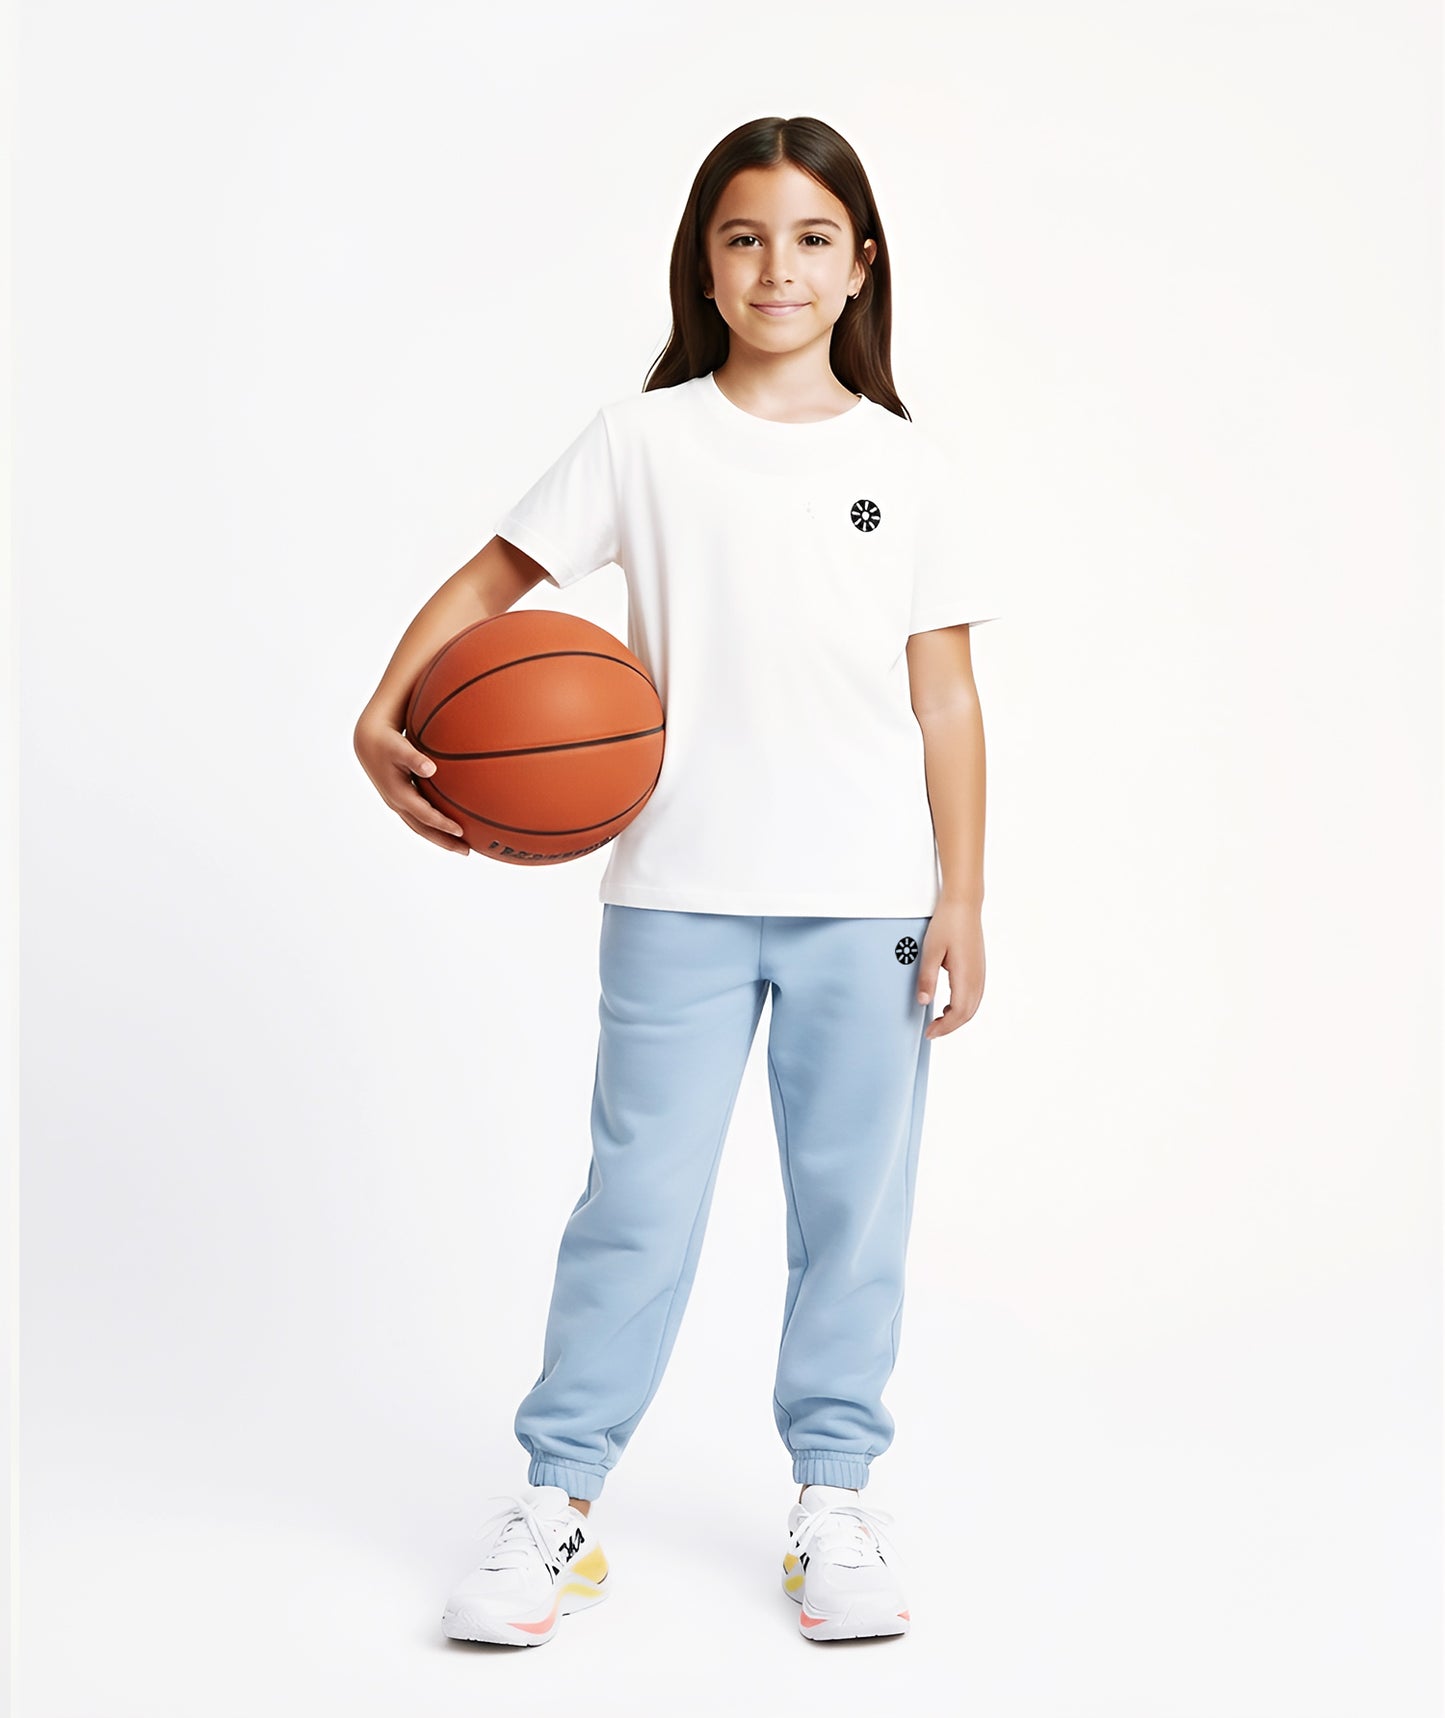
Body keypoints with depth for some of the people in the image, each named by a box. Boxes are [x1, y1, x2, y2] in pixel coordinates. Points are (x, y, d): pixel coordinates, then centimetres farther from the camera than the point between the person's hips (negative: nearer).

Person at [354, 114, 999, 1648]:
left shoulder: (904, 462, 7)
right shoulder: (644, 439, 3)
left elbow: (944, 691, 6)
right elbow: (490, 579, 3)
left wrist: (961, 901, 2)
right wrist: (384, 713, -14)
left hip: (866, 900, 1)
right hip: (680, 896, -1)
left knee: (853, 1202, 7)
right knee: (640, 1196, 1)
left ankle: (834, 1499, 21)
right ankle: (555, 1498, 14)